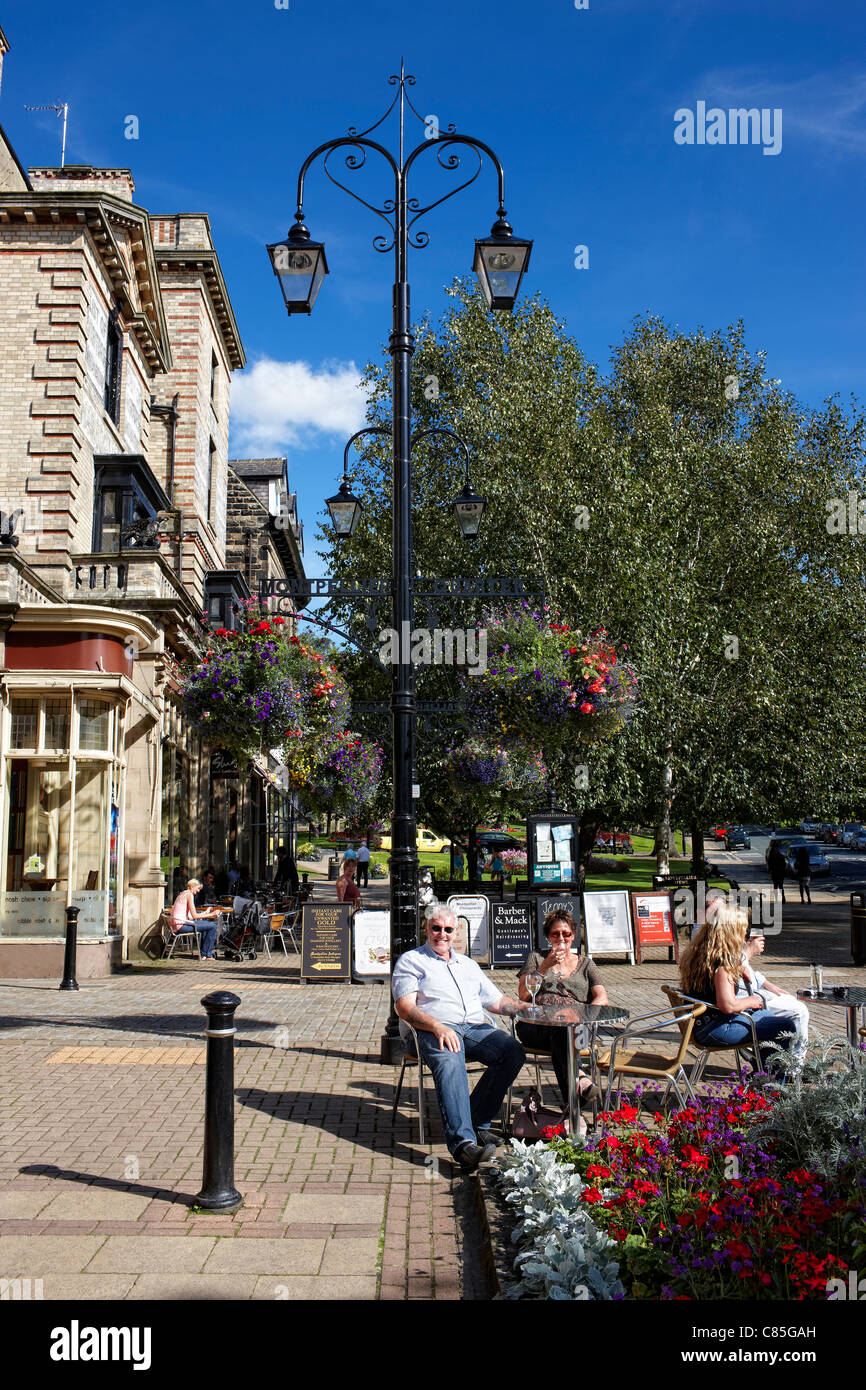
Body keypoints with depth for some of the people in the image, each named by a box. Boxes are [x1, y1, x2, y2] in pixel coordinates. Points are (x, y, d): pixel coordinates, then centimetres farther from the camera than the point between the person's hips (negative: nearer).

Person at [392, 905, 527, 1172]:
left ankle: (477, 1122, -16)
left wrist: (528, 1008, 10)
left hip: (476, 1028, 5)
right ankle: (463, 1142, -50)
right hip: (434, 1031, -5)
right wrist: (438, 1027, -19)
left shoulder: (468, 964, 30)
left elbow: (496, 1001, 29)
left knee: (513, 1052, -24)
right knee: (449, 1063, -37)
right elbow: (405, 1007, -1)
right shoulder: (411, 961, 13)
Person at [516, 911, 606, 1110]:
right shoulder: (536, 958, 21)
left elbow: (602, 998, 9)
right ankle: (577, 1077, -52)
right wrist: (545, 966, -6)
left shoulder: (585, 964, 24)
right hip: (535, 1025, 0)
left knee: (563, 1031, -39)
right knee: (560, 1026, -39)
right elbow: (522, 994, 6)